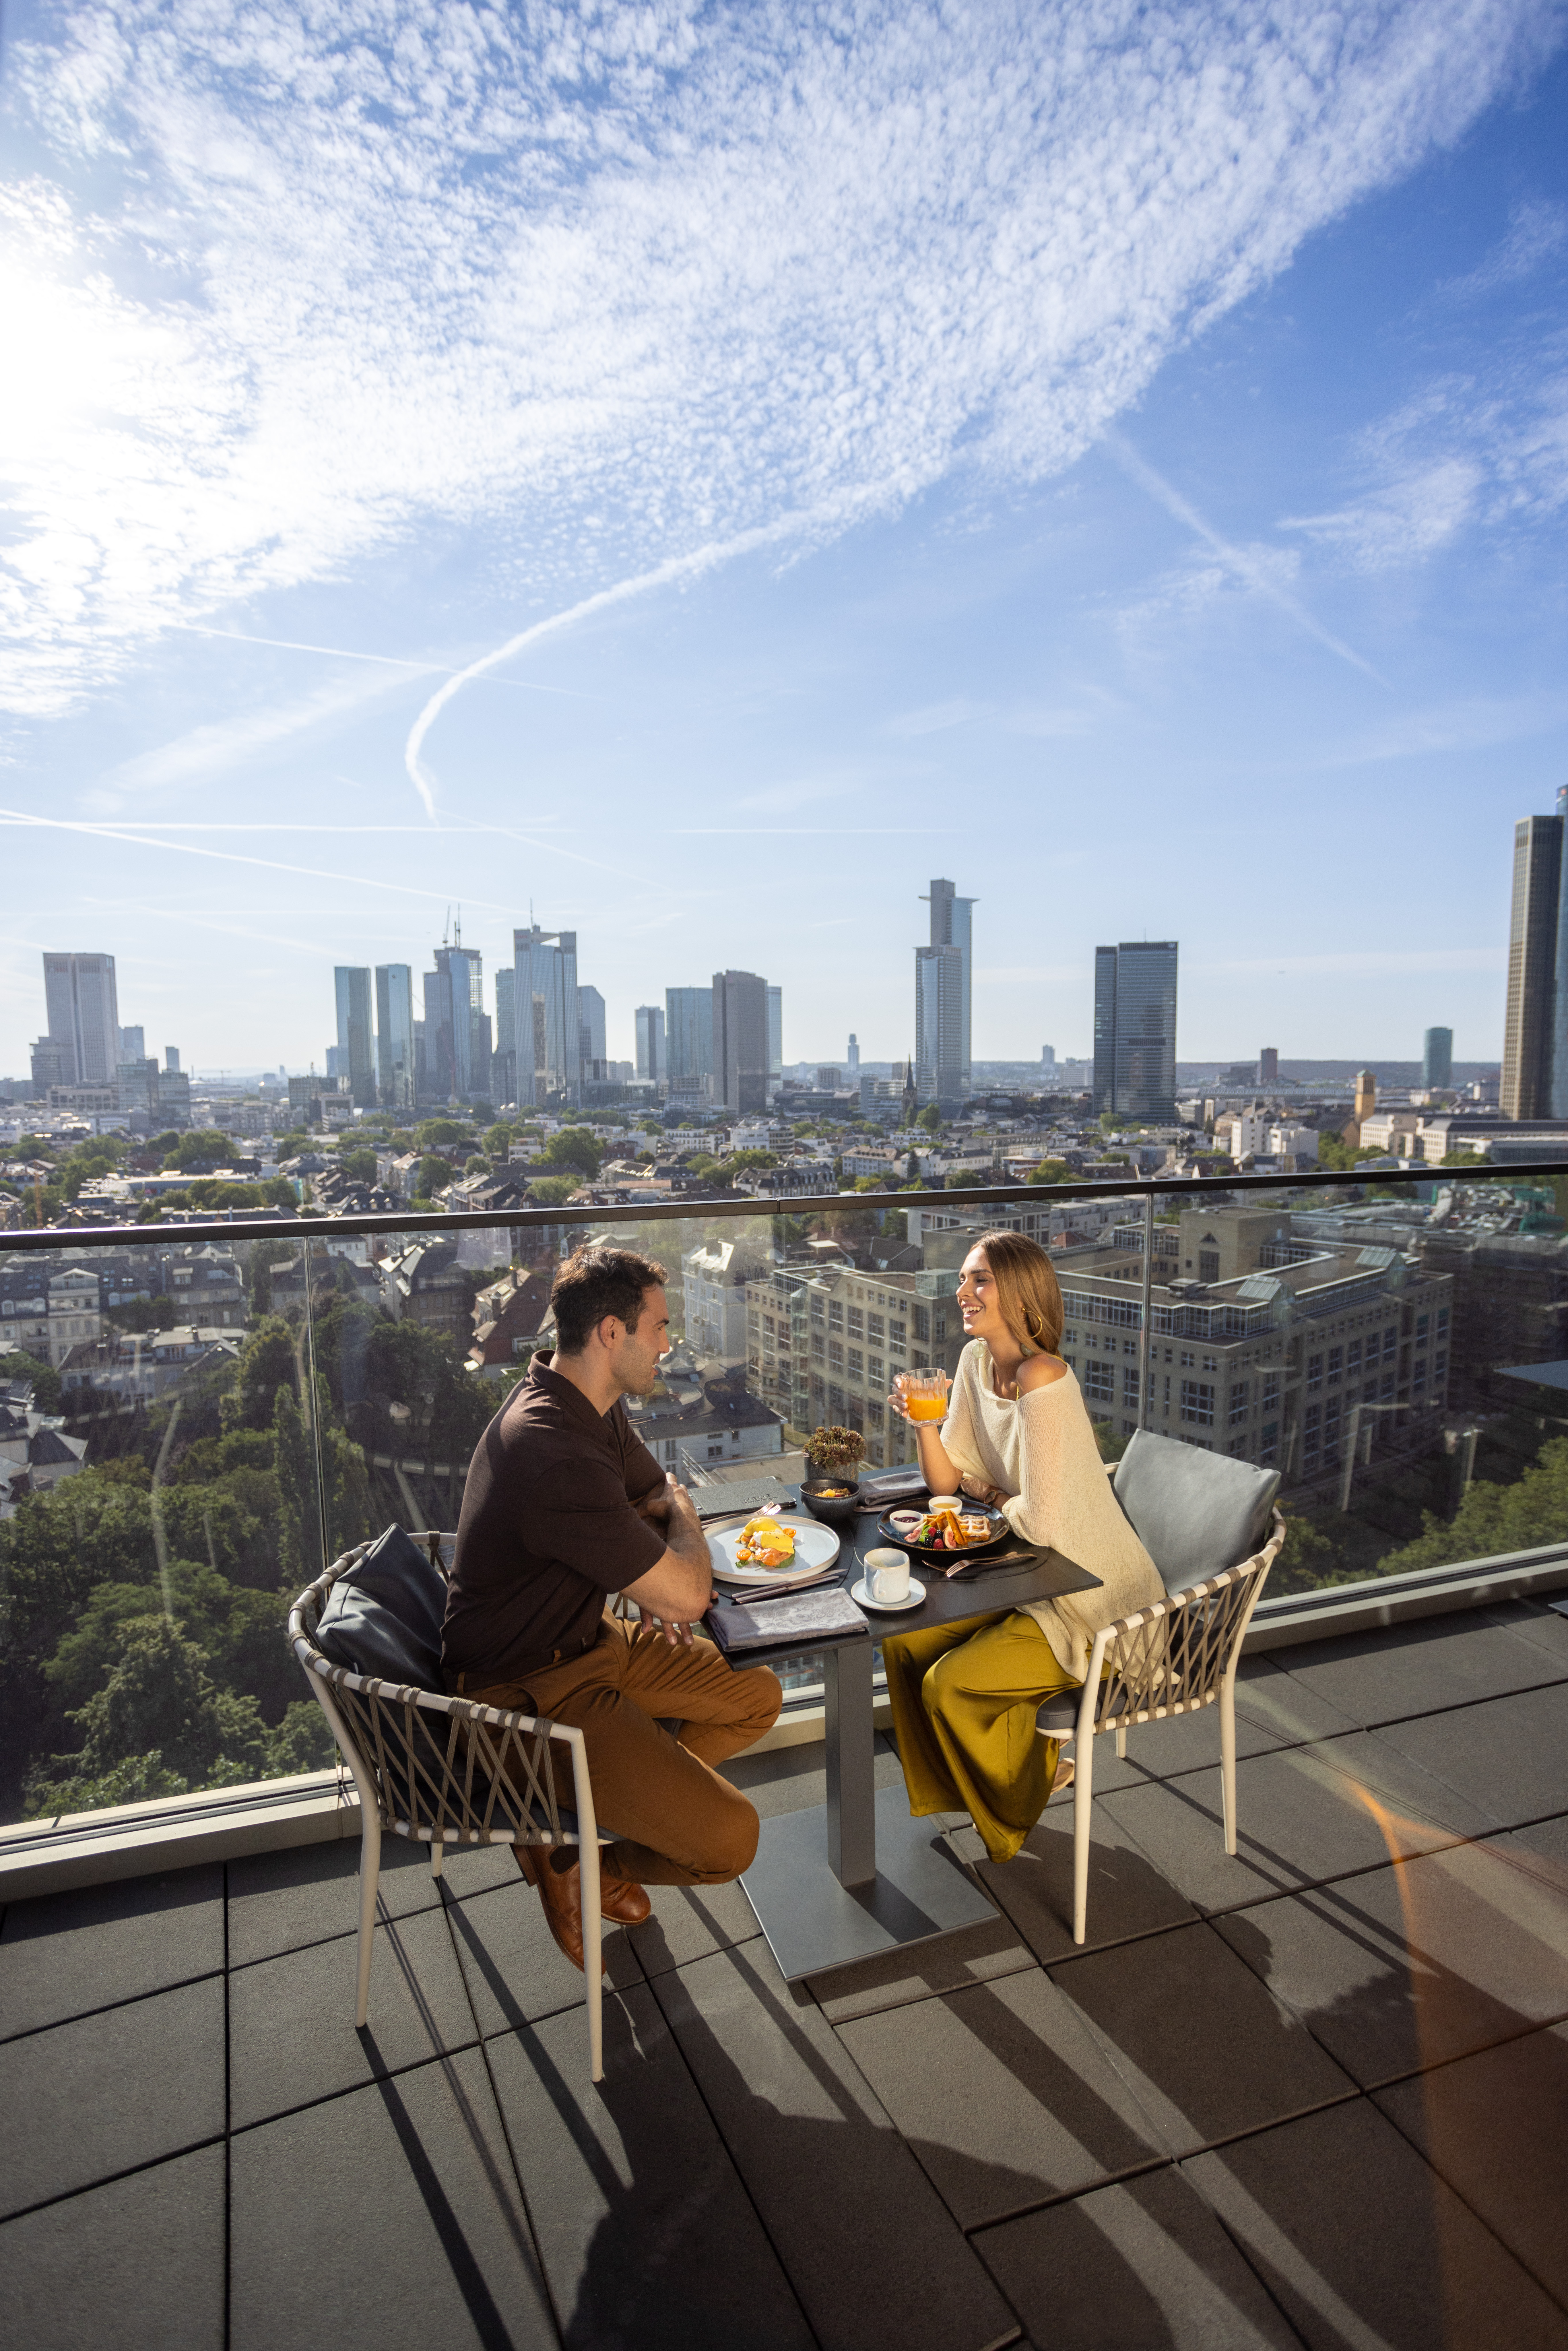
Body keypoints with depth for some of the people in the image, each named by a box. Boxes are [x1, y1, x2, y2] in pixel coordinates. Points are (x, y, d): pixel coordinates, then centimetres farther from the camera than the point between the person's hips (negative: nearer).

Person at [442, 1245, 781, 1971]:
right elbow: (687, 1595, -26)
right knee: (727, 1838, -16)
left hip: (585, 1640, 10)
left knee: (756, 1697, 12)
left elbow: (657, 1497, 17)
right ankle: (568, 1863, 9)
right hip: (527, 1690, -10)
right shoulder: (554, 1455, -33)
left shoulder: (594, 1407, 0)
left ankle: (622, 1796, 15)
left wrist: (657, 1580, -3)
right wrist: (683, 1518, -5)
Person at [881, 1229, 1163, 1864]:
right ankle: (951, 1792, 26)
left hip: (1092, 1603, -8)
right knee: (904, 1644, 1)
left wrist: (987, 1492, -11)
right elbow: (947, 1481, 3)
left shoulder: (1043, 1381, -30)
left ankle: (1020, 1800, 19)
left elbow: (1040, 1523, -31)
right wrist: (924, 1424, -16)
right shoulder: (977, 1359, -2)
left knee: (947, 1685, -13)